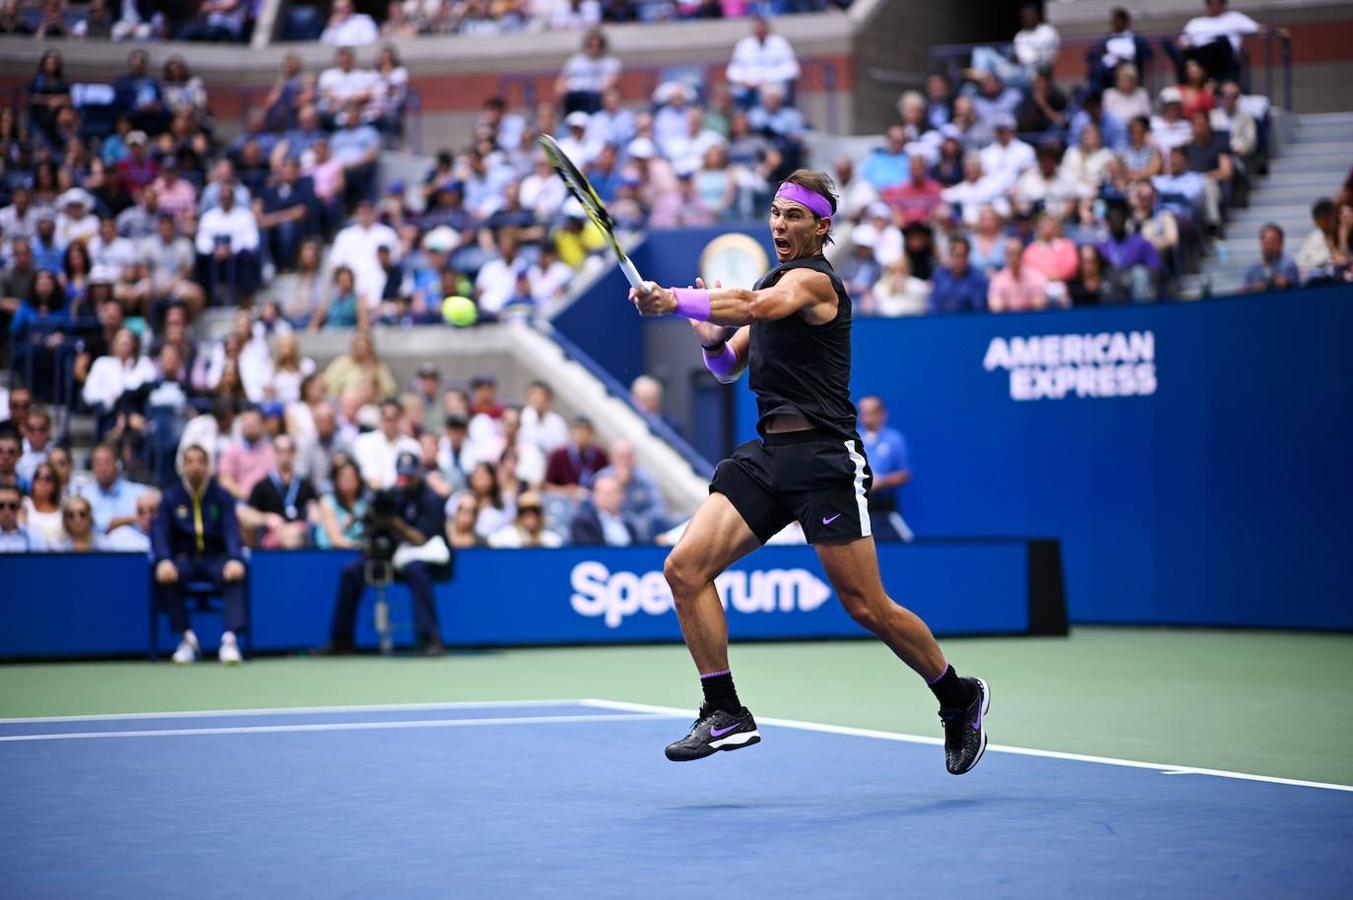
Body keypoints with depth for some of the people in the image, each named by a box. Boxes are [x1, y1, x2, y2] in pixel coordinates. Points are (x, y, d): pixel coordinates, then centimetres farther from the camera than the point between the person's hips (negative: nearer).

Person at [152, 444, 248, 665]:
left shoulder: (221, 496, 4)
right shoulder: (171, 497, 5)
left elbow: (232, 530, -9)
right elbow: (160, 532, -6)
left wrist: (235, 560, -30)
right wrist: (164, 561, -27)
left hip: (215, 557, -1)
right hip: (184, 558, 1)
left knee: (235, 575, -34)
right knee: (164, 577, -32)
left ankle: (230, 638, -38)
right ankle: (187, 637, -20)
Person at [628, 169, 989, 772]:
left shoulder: (814, 280, -8)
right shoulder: (771, 283, 19)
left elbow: (757, 308, -29)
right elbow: (727, 367, 21)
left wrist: (675, 301, -35)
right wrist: (711, 337, -1)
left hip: (824, 455, -8)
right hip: (766, 453, 8)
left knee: (867, 608, -5)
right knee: (685, 567, -8)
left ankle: (960, 699, 18)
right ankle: (726, 715, -3)